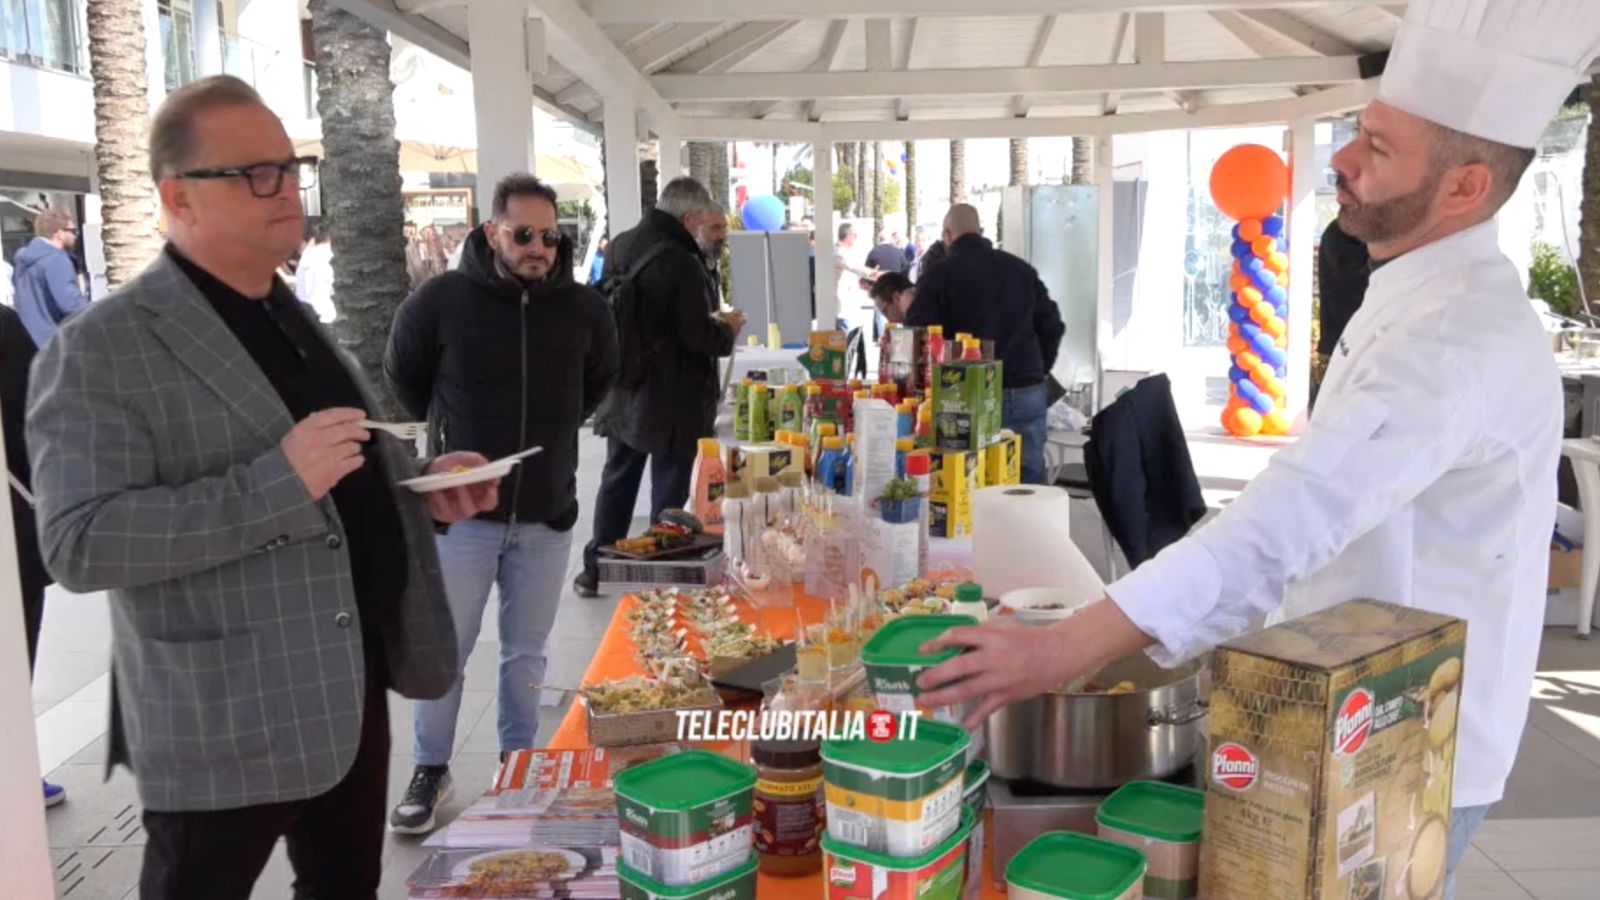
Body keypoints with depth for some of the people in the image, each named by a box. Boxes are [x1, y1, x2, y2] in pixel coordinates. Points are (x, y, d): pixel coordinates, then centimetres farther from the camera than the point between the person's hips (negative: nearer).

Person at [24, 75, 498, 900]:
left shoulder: (294, 320, 11)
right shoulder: (102, 349, -15)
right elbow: (78, 543, -23)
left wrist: (422, 482, 0)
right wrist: (281, 481, -30)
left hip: (350, 687, 7)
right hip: (226, 724, -7)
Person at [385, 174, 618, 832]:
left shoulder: (585, 308, -3)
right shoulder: (441, 300, -11)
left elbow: (599, 381, 17)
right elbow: (403, 374, 7)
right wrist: (451, 434, 8)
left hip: (547, 514, 2)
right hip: (461, 511, -2)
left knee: (526, 653, 13)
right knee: (444, 651, 7)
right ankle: (430, 770, 26)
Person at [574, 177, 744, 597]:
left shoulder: (621, 247, 5)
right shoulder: (682, 263, -21)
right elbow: (700, 337, -23)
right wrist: (728, 328, -1)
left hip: (623, 393, 8)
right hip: (672, 401, -7)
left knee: (617, 481, 18)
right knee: (668, 489, 4)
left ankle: (596, 569, 26)